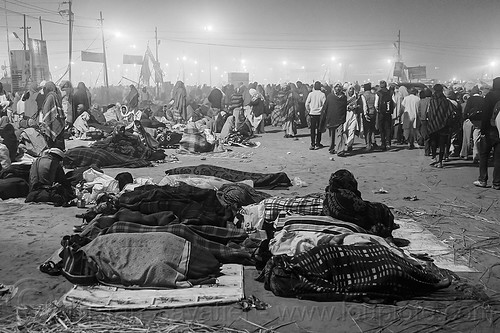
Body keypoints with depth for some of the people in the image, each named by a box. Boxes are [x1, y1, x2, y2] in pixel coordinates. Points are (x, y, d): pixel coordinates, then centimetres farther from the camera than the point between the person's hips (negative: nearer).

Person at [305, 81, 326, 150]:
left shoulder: (311, 94, -4)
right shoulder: (322, 94, -8)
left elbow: (306, 104, -2)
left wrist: (308, 111, 11)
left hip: (312, 113, 1)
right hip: (319, 113, -1)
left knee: (312, 129, 5)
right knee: (319, 129, 11)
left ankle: (312, 144, 1)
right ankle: (317, 144, 15)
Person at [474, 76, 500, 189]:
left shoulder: (490, 95, -8)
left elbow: (485, 113, -13)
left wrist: (482, 130, -11)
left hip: (490, 130, -3)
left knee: (483, 155, 9)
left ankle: (482, 180, 8)